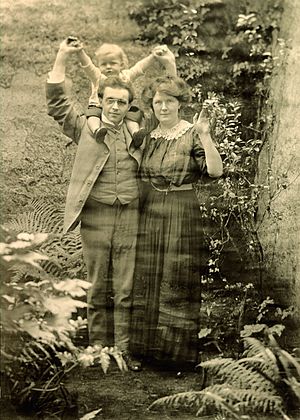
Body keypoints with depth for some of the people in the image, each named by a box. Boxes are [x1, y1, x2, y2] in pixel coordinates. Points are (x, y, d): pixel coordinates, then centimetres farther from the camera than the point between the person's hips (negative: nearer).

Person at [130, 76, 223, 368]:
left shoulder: (192, 134, -4)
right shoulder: (148, 136, 11)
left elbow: (215, 171, -16)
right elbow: (139, 177, 16)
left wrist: (205, 136, -26)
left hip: (182, 215, -5)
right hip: (149, 213, 5)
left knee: (177, 282, 0)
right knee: (146, 281, 9)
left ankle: (178, 348, 11)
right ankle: (148, 345, 22)